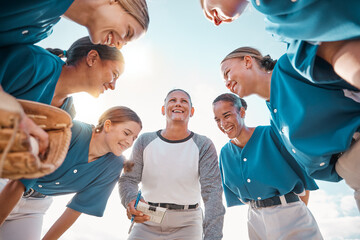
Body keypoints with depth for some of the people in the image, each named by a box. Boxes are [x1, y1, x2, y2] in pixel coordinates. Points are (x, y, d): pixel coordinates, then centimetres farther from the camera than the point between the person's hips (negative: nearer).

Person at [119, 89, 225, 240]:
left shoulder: (204, 146, -8)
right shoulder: (145, 141, -2)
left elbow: (212, 192, -16)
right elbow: (128, 179, 0)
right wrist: (130, 201, -23)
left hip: (186, 224, -1)